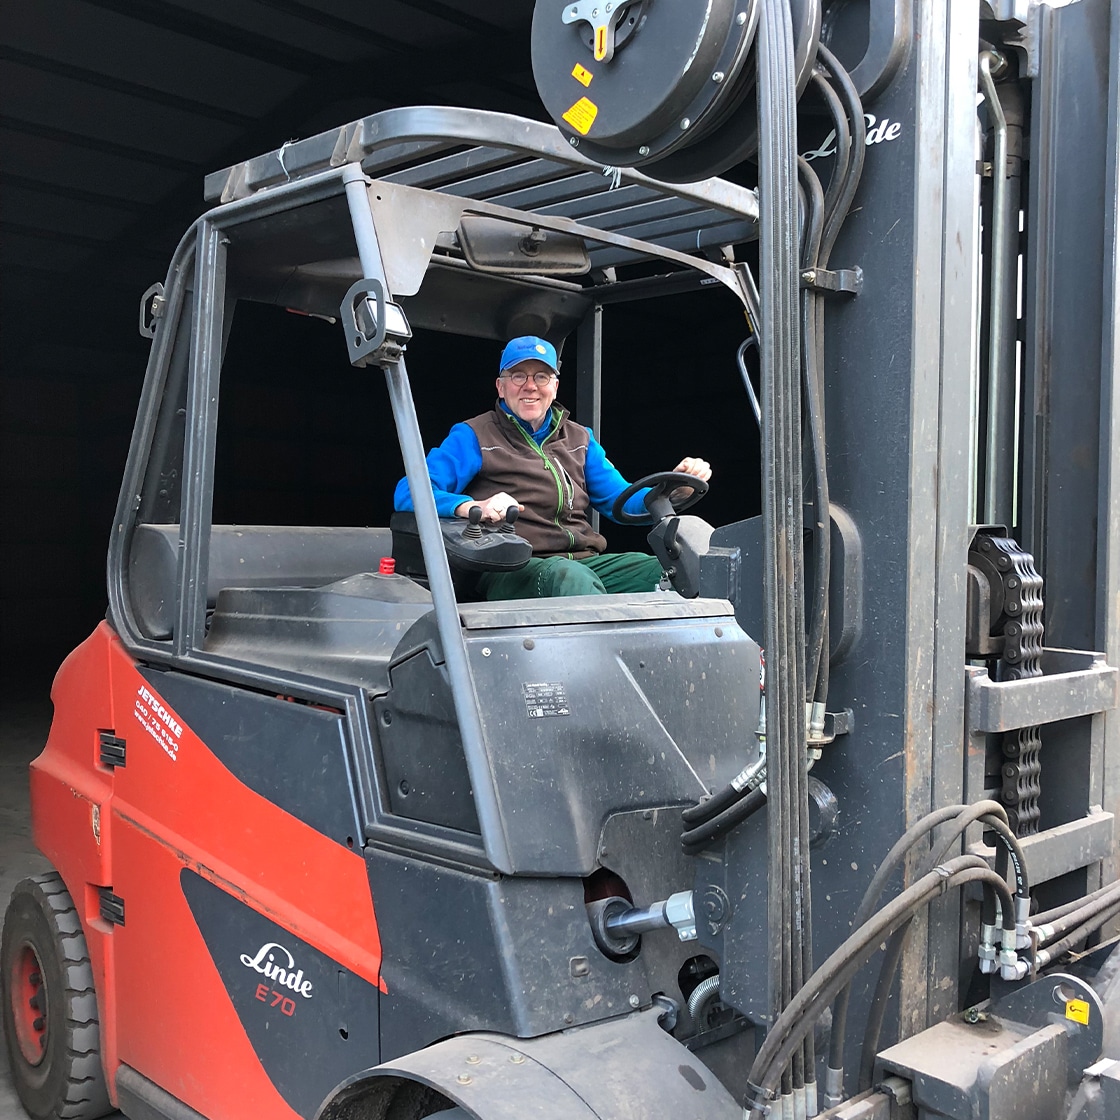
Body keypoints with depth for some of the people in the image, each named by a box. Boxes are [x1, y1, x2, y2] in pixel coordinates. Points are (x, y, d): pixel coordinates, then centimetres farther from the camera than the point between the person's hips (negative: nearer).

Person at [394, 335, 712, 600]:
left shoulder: (579, 439, 27)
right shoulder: (474, 437, 11)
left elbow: (621, 501, 23)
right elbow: (409, 494, -2)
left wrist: (676, 490, 2)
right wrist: (474, 507, -23)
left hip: (586, 562, 5)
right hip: (512, 573, -5)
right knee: (569, 577, -39)